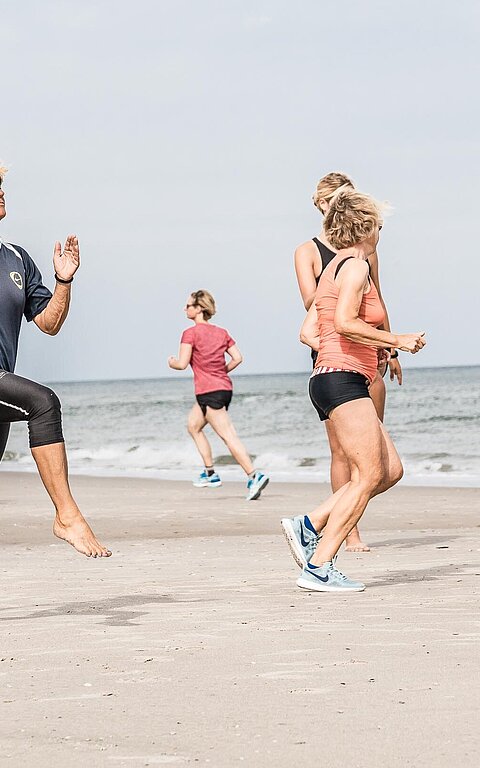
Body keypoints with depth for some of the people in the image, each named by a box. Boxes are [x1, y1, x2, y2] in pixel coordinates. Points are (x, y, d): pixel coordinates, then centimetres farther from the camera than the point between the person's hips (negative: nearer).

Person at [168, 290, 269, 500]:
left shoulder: (190, 333, -8)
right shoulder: (222, 332, 12)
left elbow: (182, 364, -13)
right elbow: (237, 358, 7)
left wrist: (172, 363, 9)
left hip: (208, 392, -8)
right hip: (224, 387, 8)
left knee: (229, 436, -12)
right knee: (193, 426, 24)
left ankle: (254, 476, -21)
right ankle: (210, 473, 23)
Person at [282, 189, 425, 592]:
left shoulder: (335, 268, 21)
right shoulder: (355, 265, -7)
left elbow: (309, 332, 19)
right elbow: (344, 322, -22)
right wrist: (396, 341, -15)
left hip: (330, 379, 10)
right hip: (344, 380, -10)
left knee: (391, 469, 8)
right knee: (368, 475, -12)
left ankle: (310, 526, 4)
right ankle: (319, 567, -14)